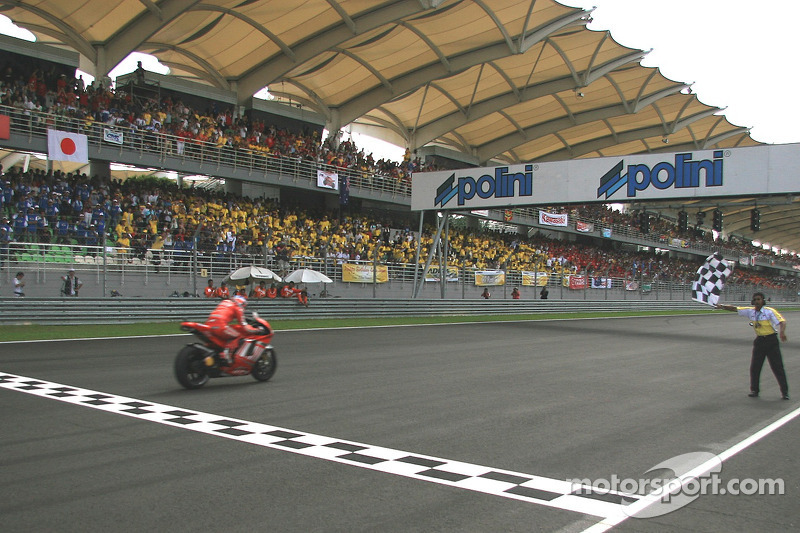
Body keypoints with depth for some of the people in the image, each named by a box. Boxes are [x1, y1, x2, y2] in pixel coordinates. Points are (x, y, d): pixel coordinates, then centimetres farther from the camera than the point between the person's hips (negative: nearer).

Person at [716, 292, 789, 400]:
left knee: (777, 367, -3)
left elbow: (782, 321, -20)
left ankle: (784, 391, 6)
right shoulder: (750, 311, 2)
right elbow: (735, 308, 4)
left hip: (771, 340, -5)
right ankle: (754, 390, 15)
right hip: (759, 341, 5)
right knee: (754, 367, 5)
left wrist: (782, 332, -39)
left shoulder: (770, 311, -12)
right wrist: (722, 306, -10)